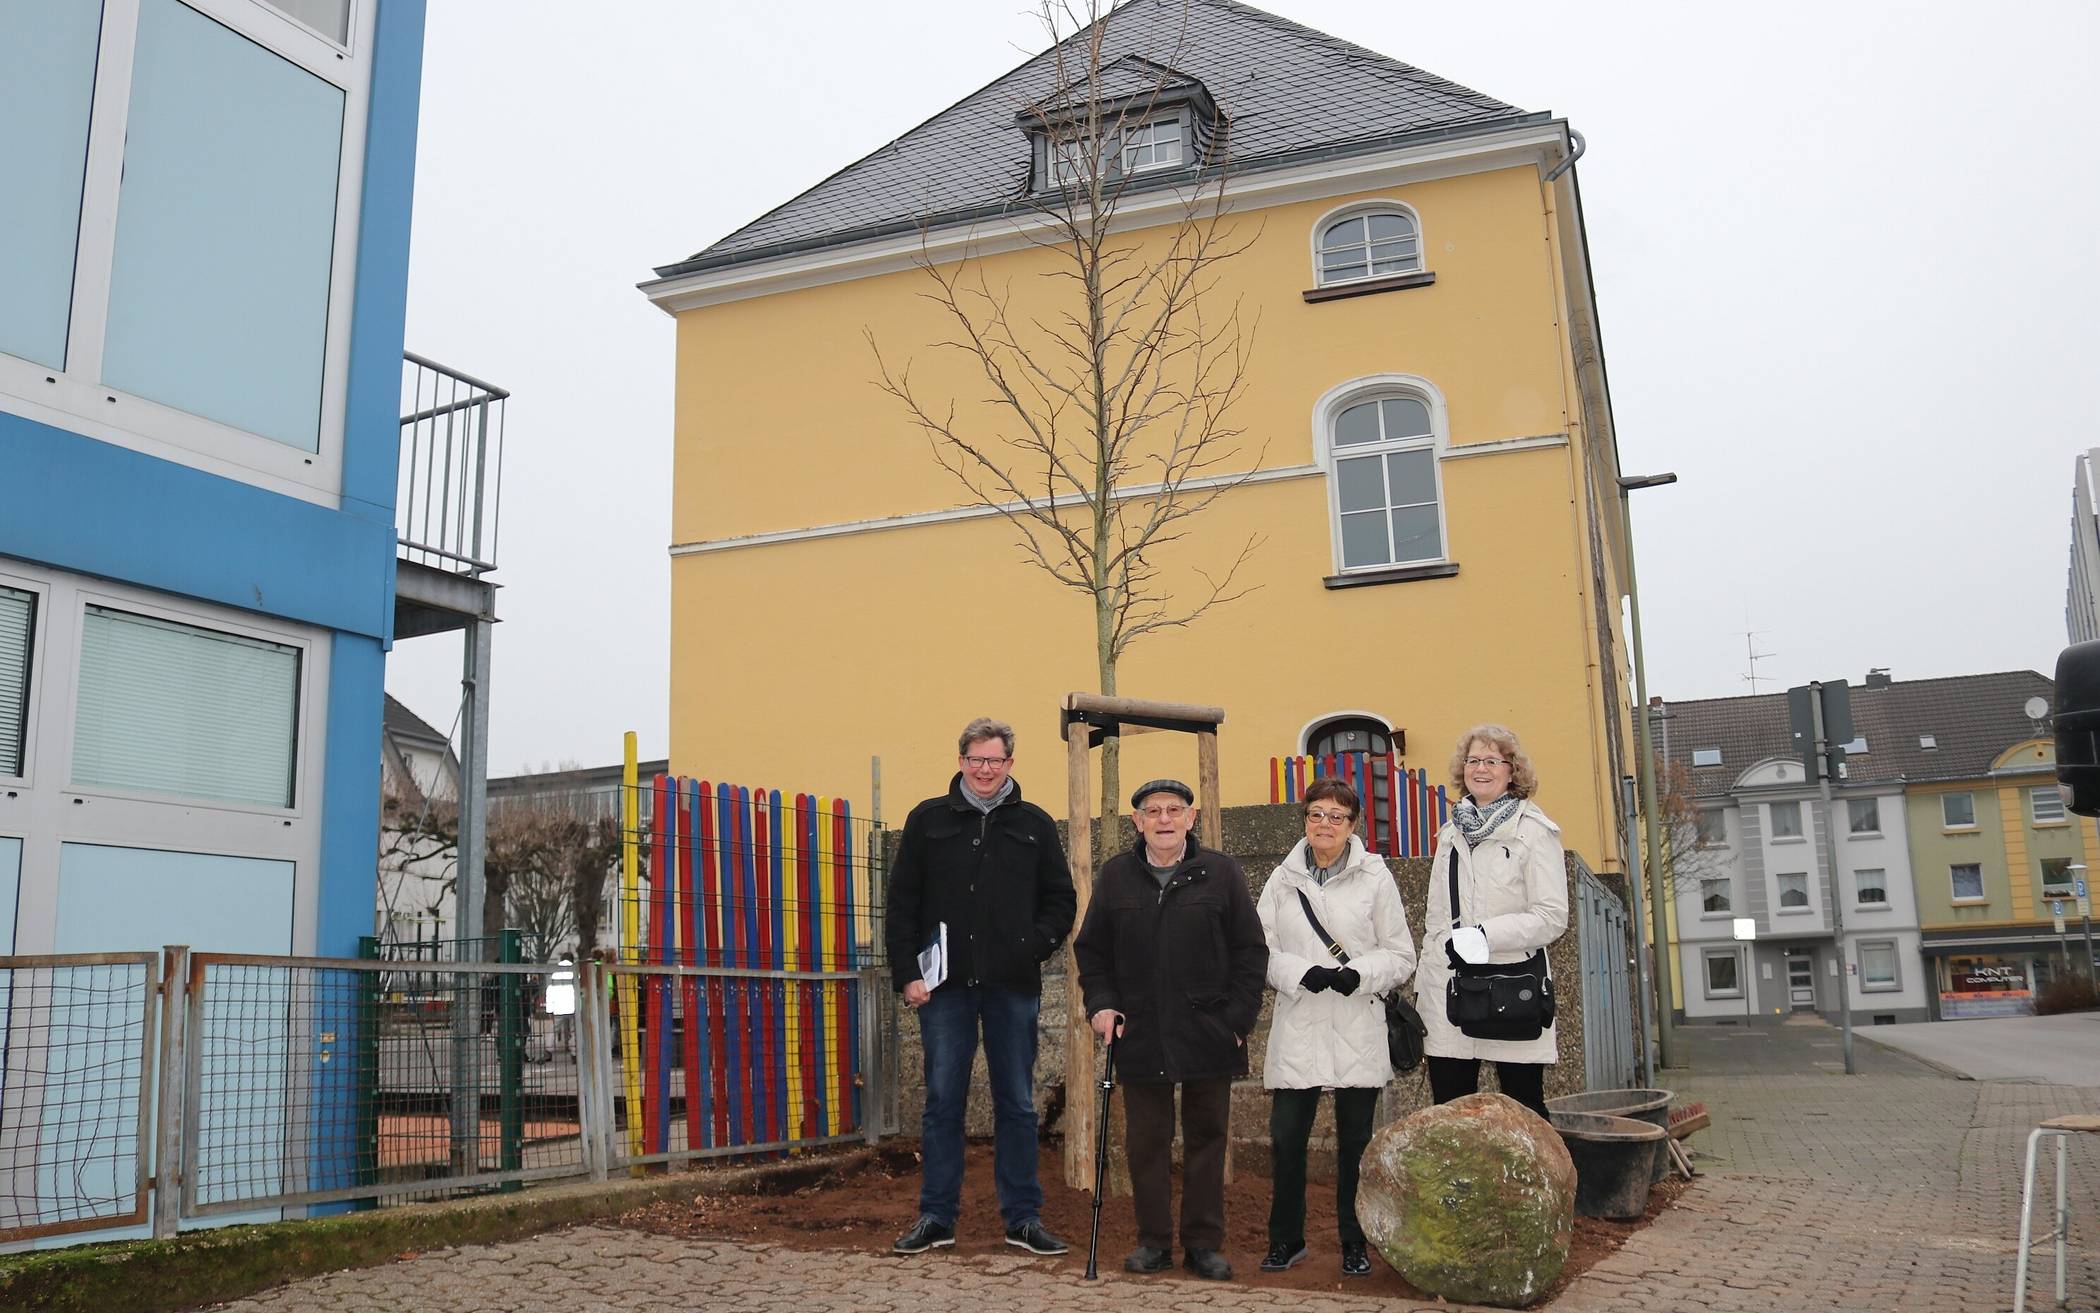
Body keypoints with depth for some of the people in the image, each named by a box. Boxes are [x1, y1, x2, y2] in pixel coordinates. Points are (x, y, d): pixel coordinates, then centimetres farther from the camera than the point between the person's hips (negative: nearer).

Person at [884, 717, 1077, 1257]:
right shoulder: (928, 820, 6)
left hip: (1013, 987, 1)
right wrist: (906, 974, -4)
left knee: (1017, 1104, 7)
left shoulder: (1034, 825, 8)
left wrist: (1035, 947, -7)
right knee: (942, 1102, 5)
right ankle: (936, 1217, 15)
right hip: (945, 986, 0)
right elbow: (901, 904, 5)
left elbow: (1061, 901, 11)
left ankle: (1023, 1217, 17)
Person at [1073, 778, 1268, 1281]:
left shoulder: (1220, 872, 0)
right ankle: (1154, 1241, 19)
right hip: (1139, 1033, 1)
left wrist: (1238, 1018, -4)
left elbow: (1250, 950, 2)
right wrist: (1101, 1003, -1)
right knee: (1146, 1141, 7)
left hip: (1208, 1033, -1)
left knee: (1206, 1138, 7)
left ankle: (1204, 1243, 18)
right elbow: (1090, 948, 12)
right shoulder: (1115, 876, 5)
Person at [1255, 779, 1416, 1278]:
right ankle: (1286, 1238, 19)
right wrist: (1301, 973, -13)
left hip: (1357, 1031, -1)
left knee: (1355, 1141, 6)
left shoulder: (1375, 877, 2)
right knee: (1286, 1137, 2)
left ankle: (1355, 1243, 22)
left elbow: (1401, 956, 3)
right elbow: (1262, 950, 5)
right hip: (1297, 1030, 1)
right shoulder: (1282, 880, 7)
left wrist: (1360, 974, -15)